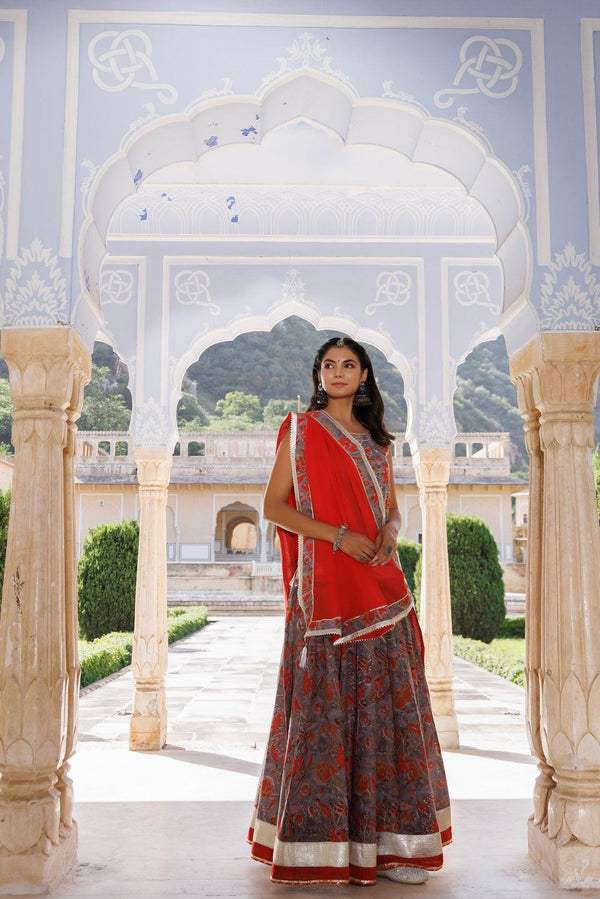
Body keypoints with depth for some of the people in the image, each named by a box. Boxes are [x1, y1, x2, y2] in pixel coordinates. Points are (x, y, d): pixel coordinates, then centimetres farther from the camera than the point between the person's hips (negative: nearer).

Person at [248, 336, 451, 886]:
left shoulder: (377, 439, 17)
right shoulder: (300, 430, 4)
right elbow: (274, 506, -2)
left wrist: (389, 535, -5)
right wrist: (338, 536, -14)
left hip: (381, 588, 4)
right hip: (324, 588, -4)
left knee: (384, 704, 4)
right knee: (323, 707, -4)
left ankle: (387, 841, 13)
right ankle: (317, 845, 8)